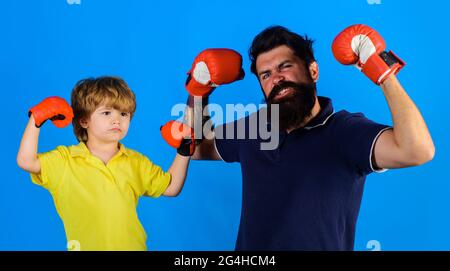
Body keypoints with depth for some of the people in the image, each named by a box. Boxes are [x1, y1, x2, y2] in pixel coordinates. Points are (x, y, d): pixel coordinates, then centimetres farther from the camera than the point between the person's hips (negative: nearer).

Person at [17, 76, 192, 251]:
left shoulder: (136, 162, 10)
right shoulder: (65, 160, 0)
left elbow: (171, 188, 9)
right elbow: (26, 162, -12)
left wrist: (183, 150, 2)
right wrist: (36, 120, -17)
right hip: (85, 245, -2)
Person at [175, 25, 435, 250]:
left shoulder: (346, 131, -19)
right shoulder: (252, 127, -2)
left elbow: (418, 151, -36)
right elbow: (199, 149, 13)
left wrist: (384, 71, -30)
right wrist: (198, 94, -1)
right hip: (250, 244, 5)